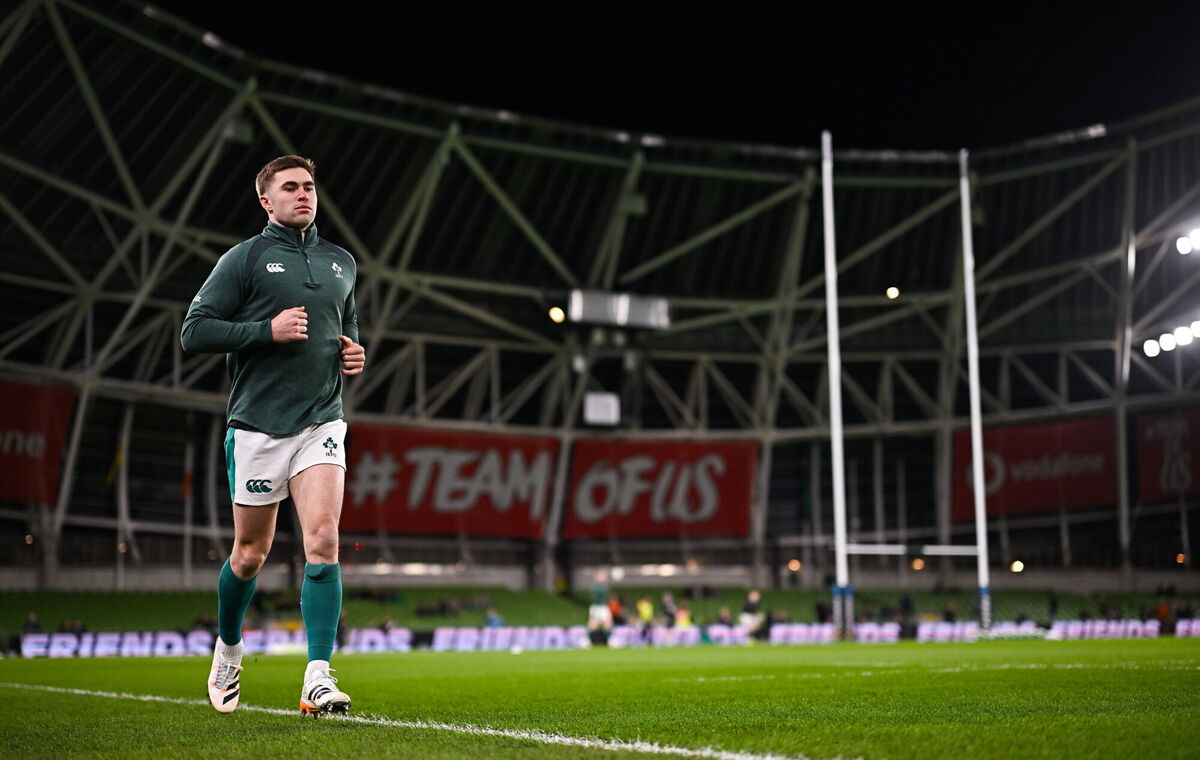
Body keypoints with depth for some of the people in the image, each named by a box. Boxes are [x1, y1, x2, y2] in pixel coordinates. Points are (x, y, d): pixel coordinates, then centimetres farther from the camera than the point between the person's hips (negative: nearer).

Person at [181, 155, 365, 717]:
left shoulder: (341, 263, 14)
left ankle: (318, 679, -16)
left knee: (323, 540, -15)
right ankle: (228, 649, 36)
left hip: (322, 422, 3)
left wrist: (355, 354, 8)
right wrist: (267, 330, -16)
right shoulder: (245, 258, -1)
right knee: (250, 555, 8)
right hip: (258, 427, -3)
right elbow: (194, 331, -7)